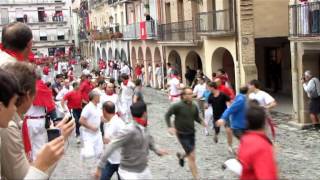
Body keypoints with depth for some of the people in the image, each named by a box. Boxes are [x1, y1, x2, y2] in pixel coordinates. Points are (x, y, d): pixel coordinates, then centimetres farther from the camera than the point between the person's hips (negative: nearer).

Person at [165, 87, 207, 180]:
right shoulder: (177, 106, -17)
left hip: (191, 133, 6)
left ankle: (181, 156, 55)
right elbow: (167, 115, -11)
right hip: (182, 134, -6)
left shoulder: (194, 106, -1)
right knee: (192, 156, -7)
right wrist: (170, 127, -23)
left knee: (190, 154, 20)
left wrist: (202, 121, -8)